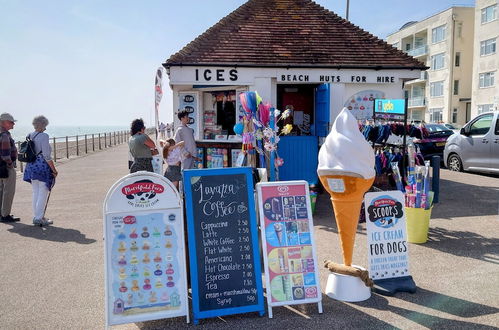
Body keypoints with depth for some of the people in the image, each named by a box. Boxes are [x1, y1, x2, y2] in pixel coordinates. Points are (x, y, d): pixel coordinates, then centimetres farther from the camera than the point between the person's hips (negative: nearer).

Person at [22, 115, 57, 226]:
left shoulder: (29, 136, 9)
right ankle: (39, 218, 0)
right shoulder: (44, 136, -14)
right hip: (43, 166, -8)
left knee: (35, 193, 14)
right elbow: (47, 156, -18)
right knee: (43, 193, -1)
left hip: (31, 166, 8)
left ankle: (36, 216, 21)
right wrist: (54, 170, -12)